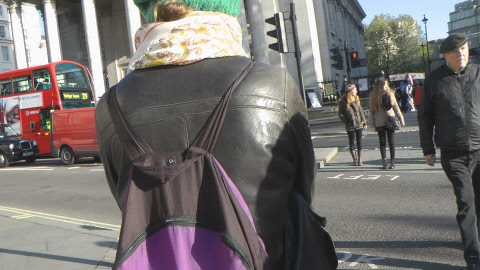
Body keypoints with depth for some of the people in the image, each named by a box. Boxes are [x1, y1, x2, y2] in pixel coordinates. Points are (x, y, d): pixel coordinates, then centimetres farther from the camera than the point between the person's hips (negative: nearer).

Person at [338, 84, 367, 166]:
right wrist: (346, 121, -15)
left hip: (359, 124, 4)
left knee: (359, 141, 7)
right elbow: (340, 114, -4)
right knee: (352, 142, 4)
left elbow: (361, 111, 15)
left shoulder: (357, 99, 10)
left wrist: (364, 122, 11)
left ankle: (360, 159, 14)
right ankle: (355, 160, 13)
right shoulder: (343, 102, -5)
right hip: (350, 126, -4)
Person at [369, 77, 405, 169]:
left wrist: (401, 119, 7)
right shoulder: (373, 96, 0)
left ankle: (392, 162, 9)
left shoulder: (390, 94, 4)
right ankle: (384, 162, 9)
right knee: (382, 143, 3)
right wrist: (372, 125, 0)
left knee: (392, 142, 3)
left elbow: (396, 107, 10)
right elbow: (372, 111, 3)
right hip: (380, 123, -1)